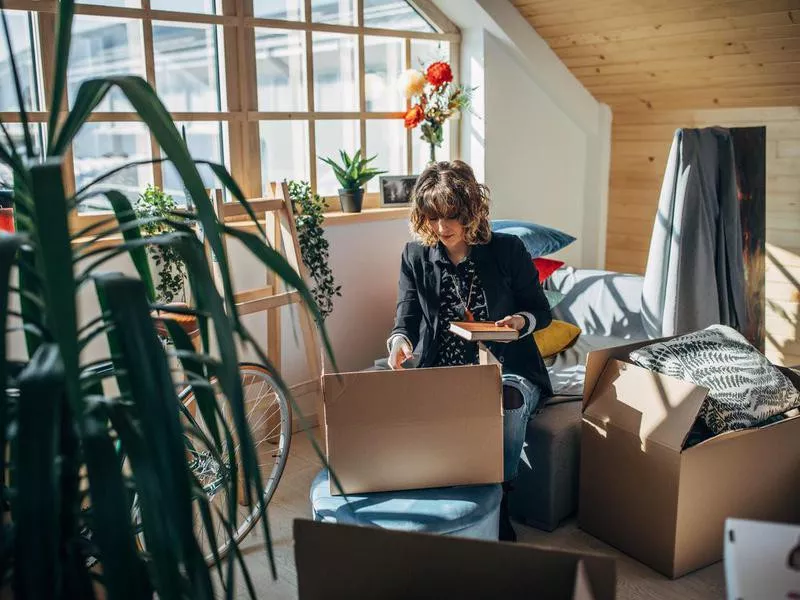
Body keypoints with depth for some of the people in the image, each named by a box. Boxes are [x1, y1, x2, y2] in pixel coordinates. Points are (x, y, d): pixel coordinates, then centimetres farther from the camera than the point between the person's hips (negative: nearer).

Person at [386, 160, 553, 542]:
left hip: (507, 371, -1)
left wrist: (520, 321, -18)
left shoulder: (508, 250, -1)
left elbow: (541, 312, 6)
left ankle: (498, 502, -17)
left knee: (508, 404, -36)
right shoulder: (415, 257, 5)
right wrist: (399, 340, -27)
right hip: (442, 375, 2)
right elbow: (407, 317, -2)